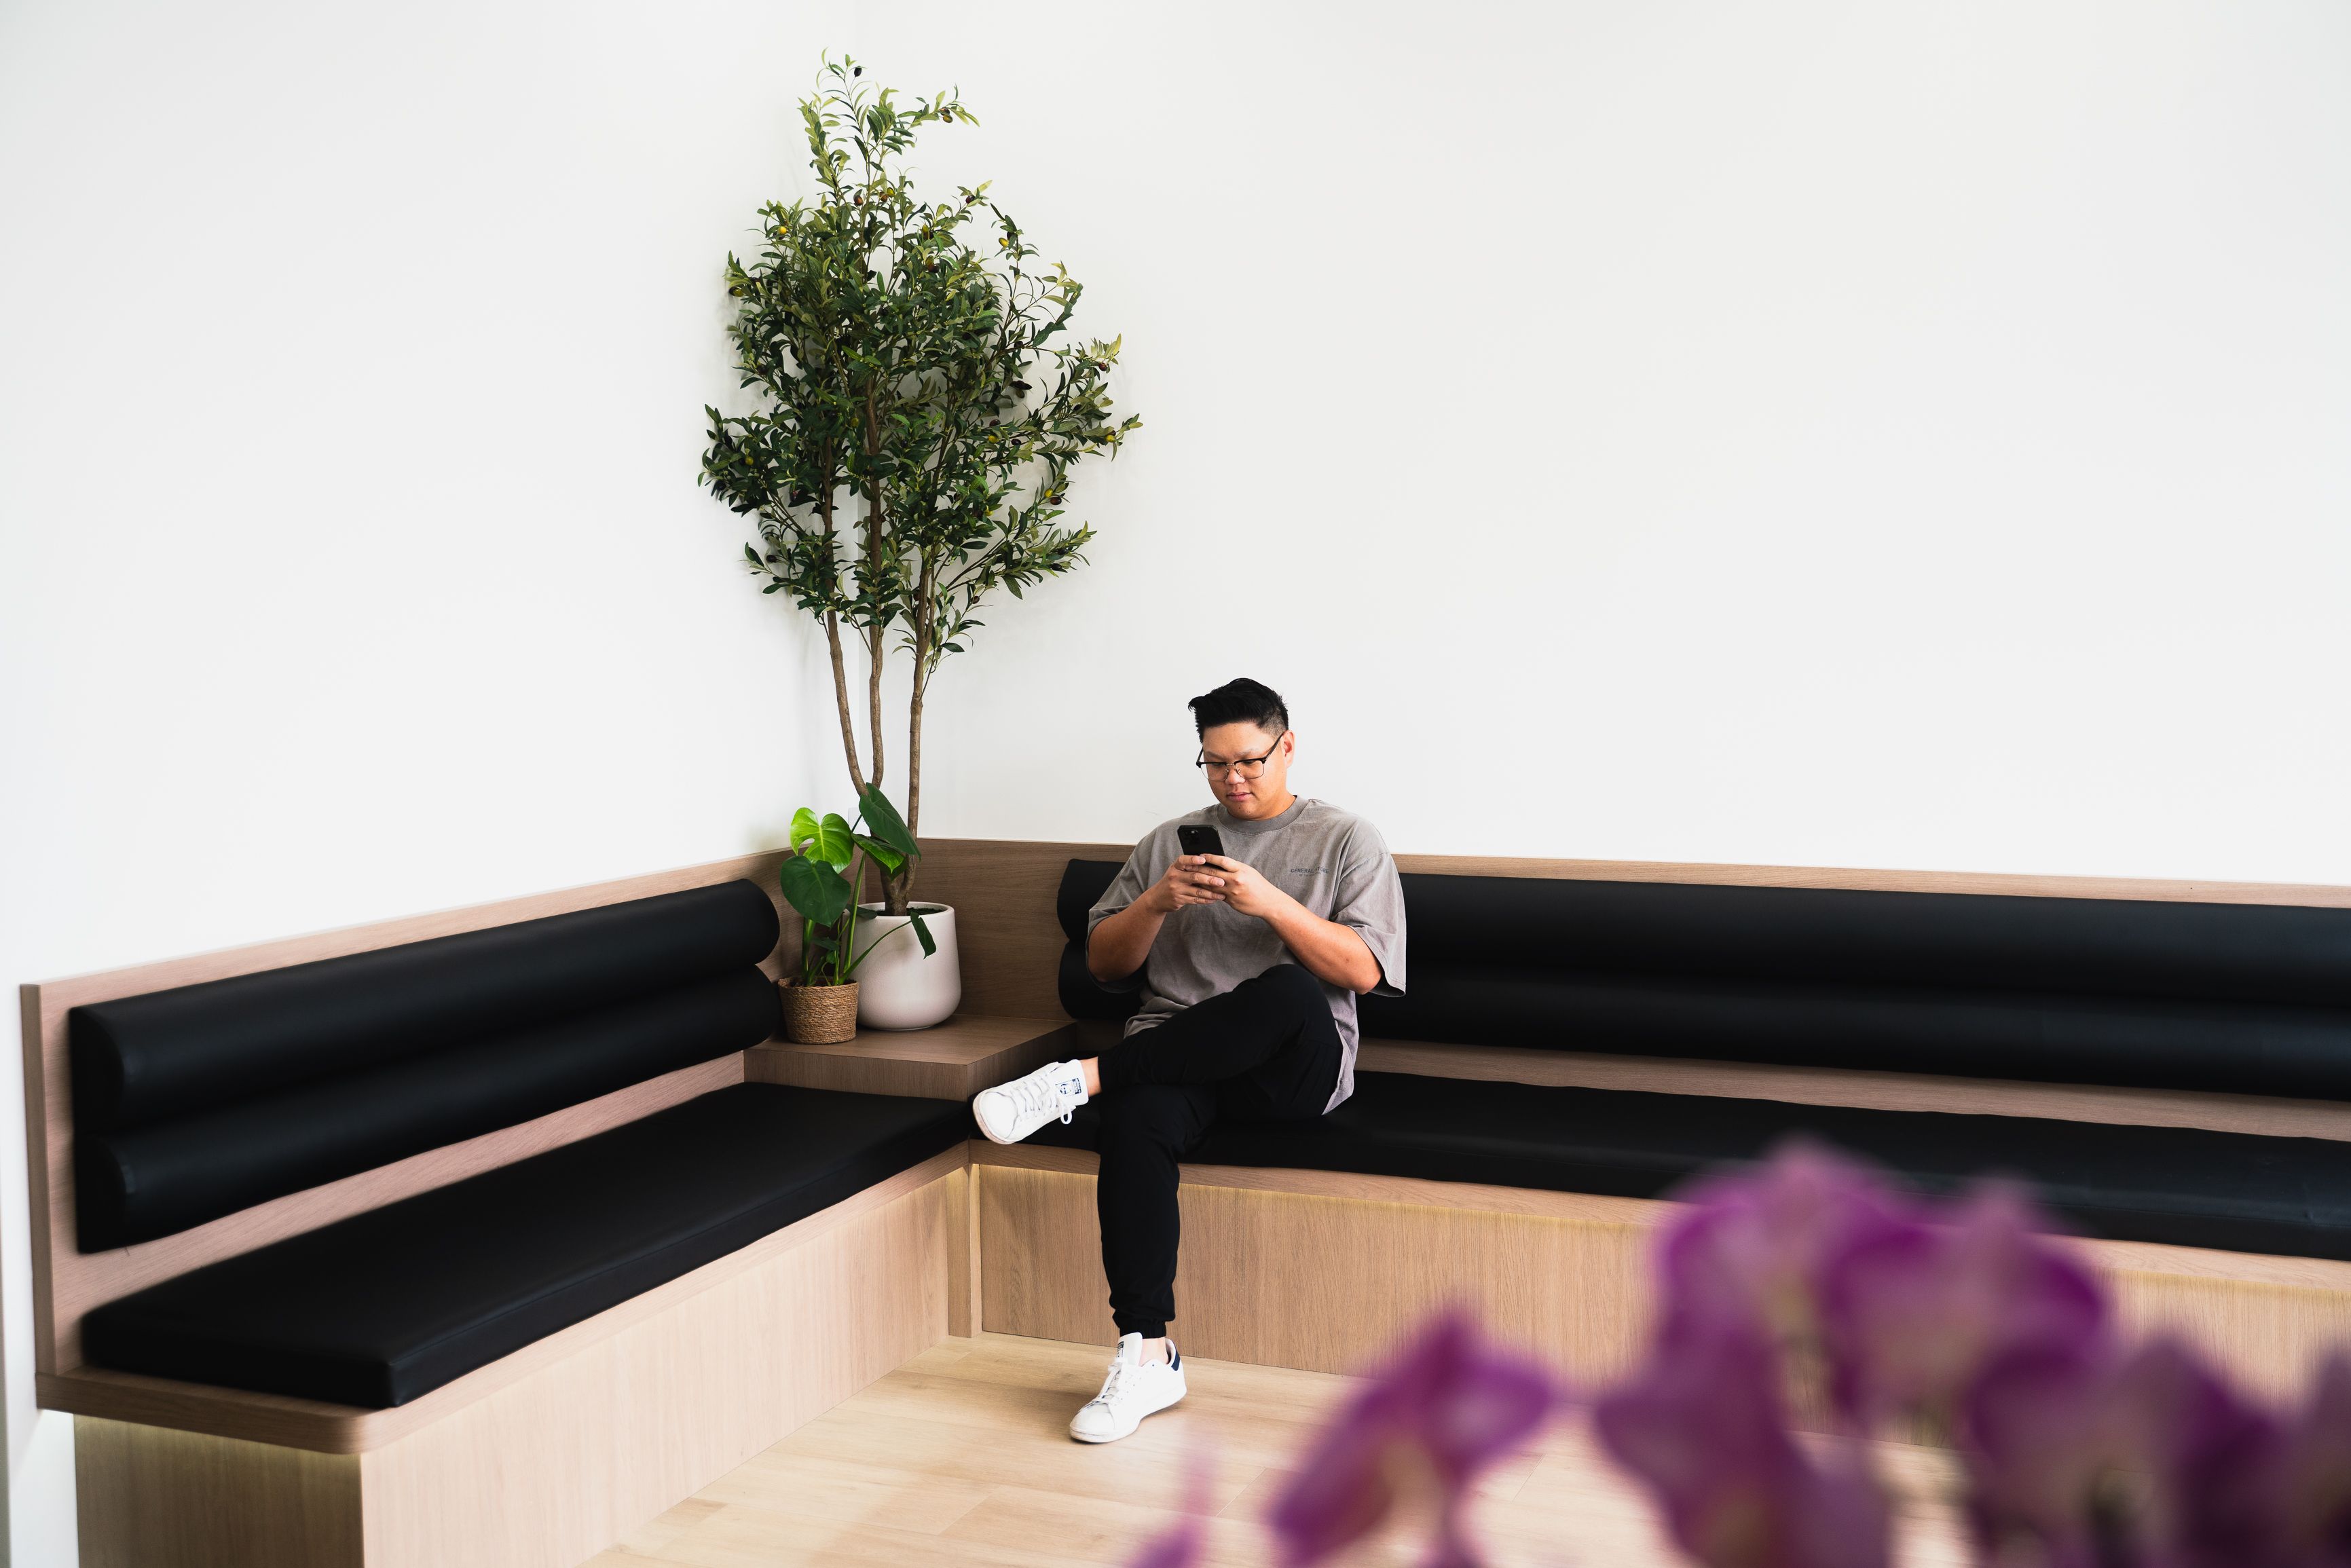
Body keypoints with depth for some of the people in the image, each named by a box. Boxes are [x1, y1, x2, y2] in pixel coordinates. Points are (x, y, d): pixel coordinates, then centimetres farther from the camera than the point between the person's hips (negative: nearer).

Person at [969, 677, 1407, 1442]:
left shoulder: (1345, 841, 11)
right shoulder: (1168, 842, 20)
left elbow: (1363, 971, -3)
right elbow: (1104, 964, 15)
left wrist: (1269, 902, -14)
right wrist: (1158, 902, -4)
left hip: (1296, 1066, -2)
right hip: (1177, 1055, 2)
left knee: (1291, 995, -39)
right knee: (1135, 1113, -34)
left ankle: (1083, 1076, -29)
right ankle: (1147, 1354, -31)